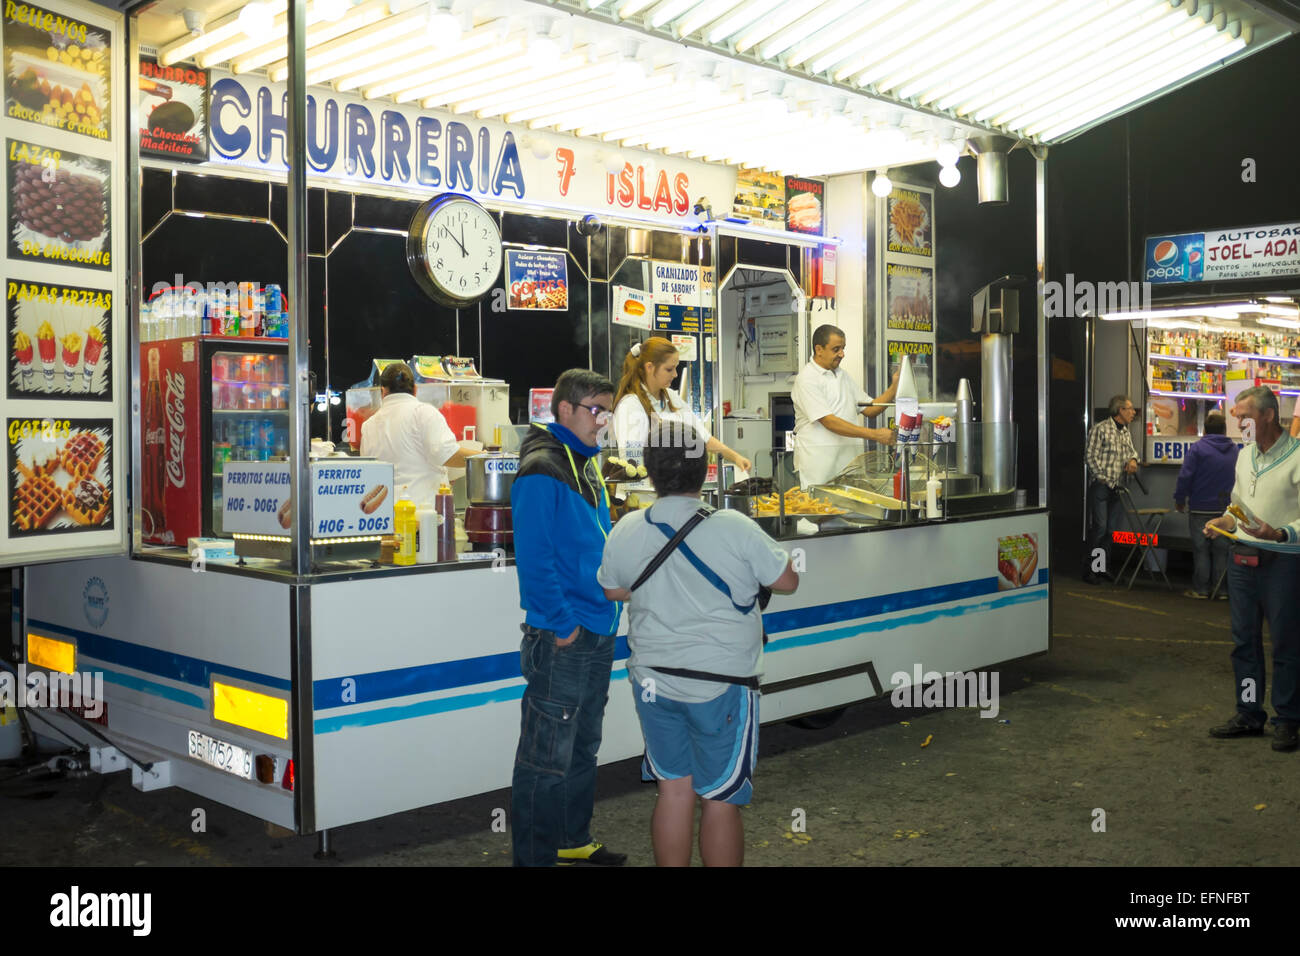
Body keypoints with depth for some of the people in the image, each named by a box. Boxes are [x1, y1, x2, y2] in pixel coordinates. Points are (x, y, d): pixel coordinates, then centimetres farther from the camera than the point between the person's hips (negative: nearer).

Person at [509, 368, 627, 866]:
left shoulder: (586, 466, 13)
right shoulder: (542, 472, -16)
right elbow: (534, 559, -21)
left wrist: (608, 609, 13)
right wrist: (563, 627, -19)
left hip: (598, 634, 10)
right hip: (561, 639, -10)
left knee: (583, 748, 20)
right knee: (548, 758, -1)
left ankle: (574, 841, 34)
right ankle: (534, 856, 11)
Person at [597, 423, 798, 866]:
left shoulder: (626, 531, -4)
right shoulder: (734, 529, -17)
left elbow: (612, 591, 12)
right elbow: (787, 581, -5)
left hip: (654, 680, 4)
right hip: (720, 686, -4)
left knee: (674, 790, 15)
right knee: (720, 800, 7)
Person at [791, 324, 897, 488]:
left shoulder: (843, 376, 17)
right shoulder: (806, 378, -8)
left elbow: (870, 410, 16)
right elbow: (829, 421, -16)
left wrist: (894, 387, 0)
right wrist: (875, 434, -18)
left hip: (849, 459, 6)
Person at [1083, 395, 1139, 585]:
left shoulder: (1126, 432, 16)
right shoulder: (1100, 429, -6)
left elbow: (1132, 450, 31)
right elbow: (1091, 457, -10)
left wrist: (1133, 459, 6)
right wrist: (1105, 479, -12)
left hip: (1115, 488, 7)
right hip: (1100, 486, -7)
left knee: (1108, 529, 10)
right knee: (1099, 527, -11)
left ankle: (1104, 568, 17)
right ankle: (1089, 570, -5)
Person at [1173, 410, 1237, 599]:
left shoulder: (1197, 449, -11)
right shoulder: (1235, 450, 4)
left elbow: (1185, 477, -13)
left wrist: (1179, 500, -2)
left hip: (1201, 508, -4)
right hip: (1226, 509, 4)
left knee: (1201, 549, 3)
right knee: (1222, 550, 9)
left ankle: (1200, 589, 6)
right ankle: (1222, 590, 12)